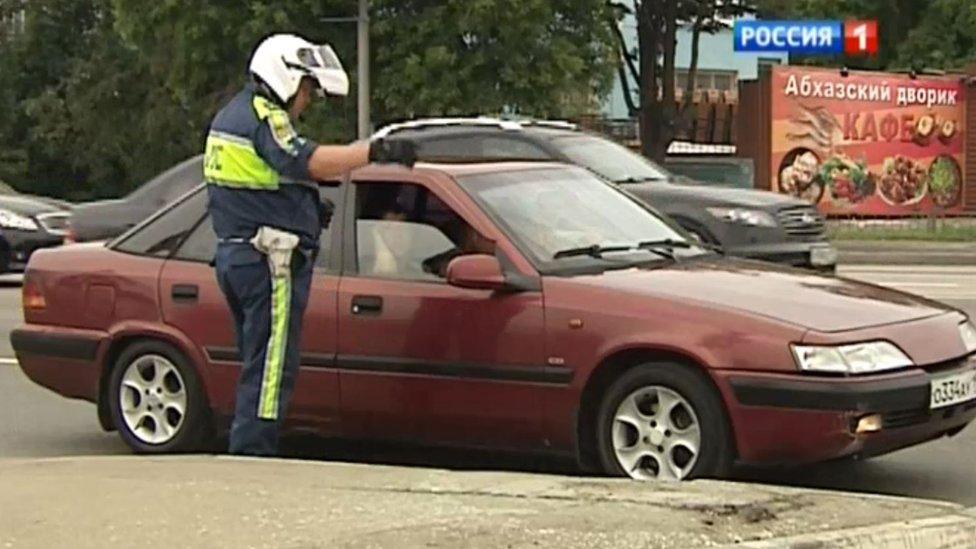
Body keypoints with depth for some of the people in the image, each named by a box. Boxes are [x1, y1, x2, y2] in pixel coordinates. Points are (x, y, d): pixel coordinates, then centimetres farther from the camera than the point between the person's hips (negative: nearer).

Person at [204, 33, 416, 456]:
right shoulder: (264, 117, -13)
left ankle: (248, 449, 17)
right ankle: (252, 452, -9)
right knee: (272, 364, -8)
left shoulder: (230, 116, 21)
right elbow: (308, 162, -30)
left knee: (260, 362, 15)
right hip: (269, 261, -10)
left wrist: (307, 210, 16)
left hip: (234, 255, 10)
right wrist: (376, 151, -32)